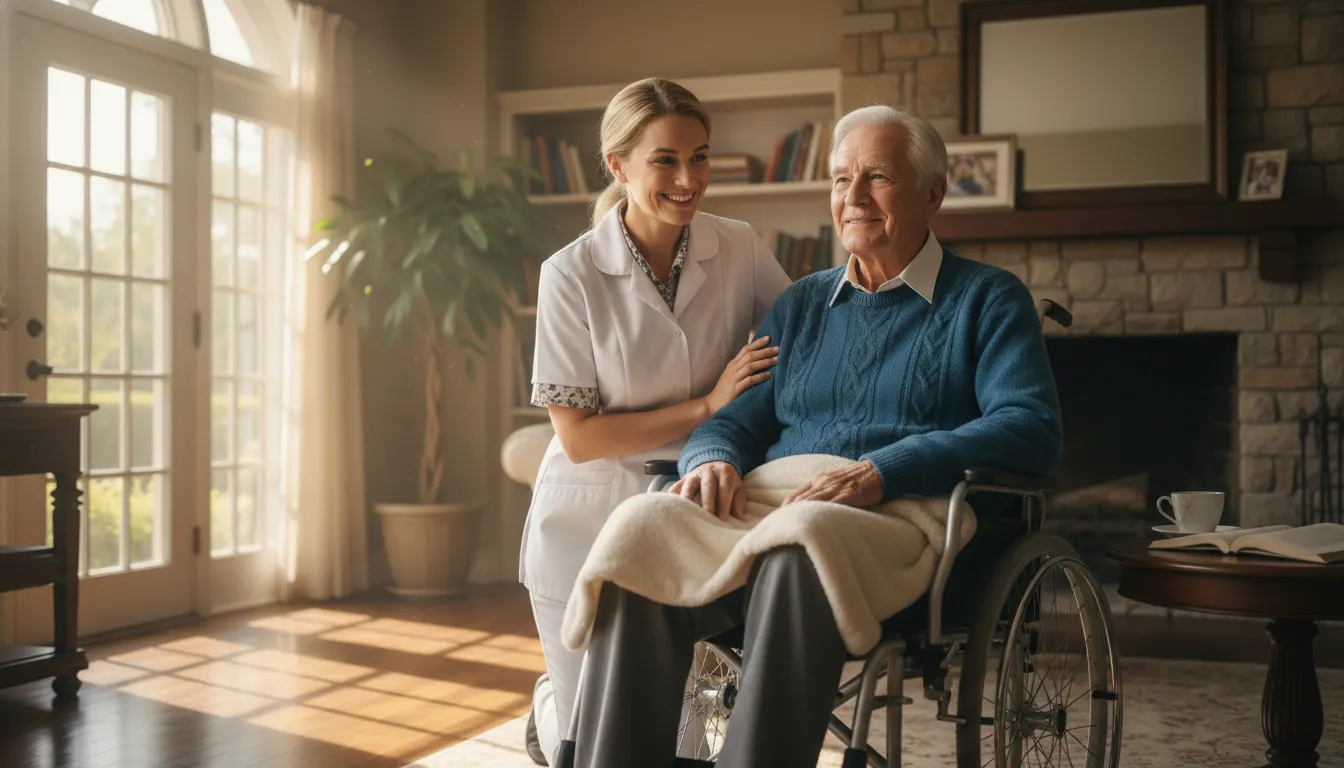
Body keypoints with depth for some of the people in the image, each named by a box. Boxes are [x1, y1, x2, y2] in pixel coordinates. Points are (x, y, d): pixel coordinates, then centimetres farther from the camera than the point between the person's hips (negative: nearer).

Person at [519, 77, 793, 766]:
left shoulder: (741, 250, -5)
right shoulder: (573, 275, -13)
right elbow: (578, 437, -13)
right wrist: (708, 405, -18)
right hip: (590, 522, -2)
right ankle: (552, 710, 43)